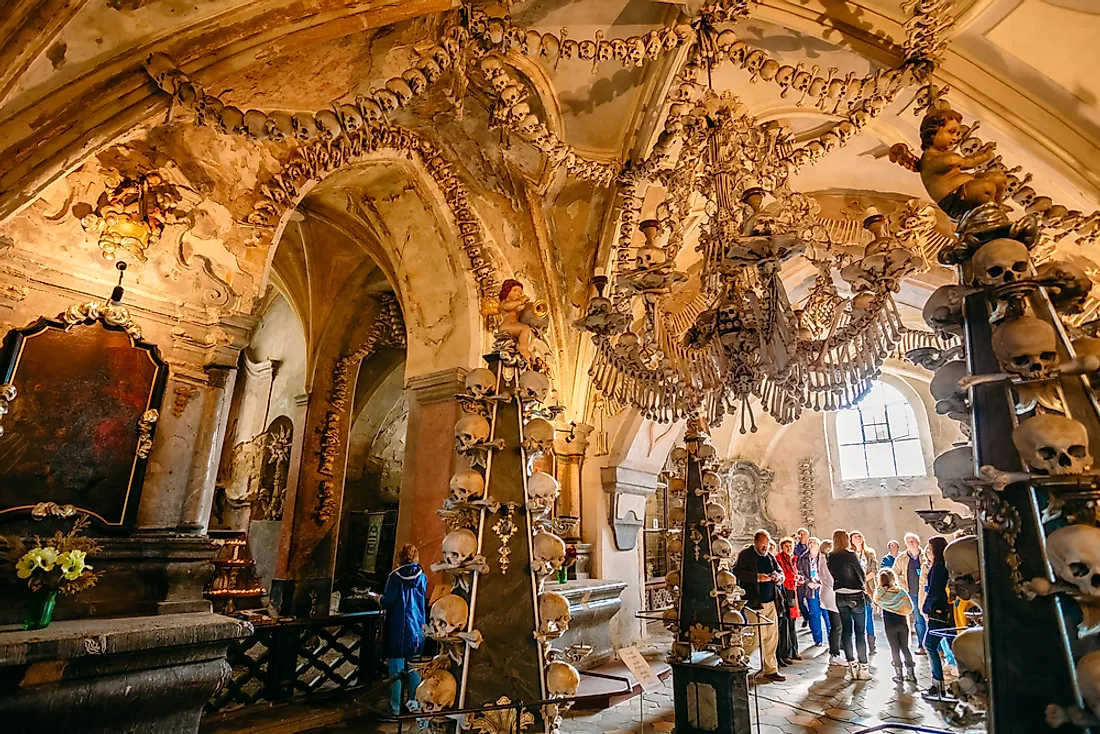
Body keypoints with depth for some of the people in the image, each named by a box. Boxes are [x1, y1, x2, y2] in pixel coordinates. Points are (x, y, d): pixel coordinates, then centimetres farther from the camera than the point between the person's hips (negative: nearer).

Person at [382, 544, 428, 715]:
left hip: (399, 629, -4)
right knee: (414, 669, 14)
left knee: (396, 669, 6)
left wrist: (380, 599, 7)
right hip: (417, 629, 5)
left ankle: (395, 707, 12)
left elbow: (388, 602, -14)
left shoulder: (396, 576, -12)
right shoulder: (422, 577, 2)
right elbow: (424, 602, 9)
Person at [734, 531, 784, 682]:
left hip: (770, 602, 7)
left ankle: (770, 670, 24)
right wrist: (757, 577, -25)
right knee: (757, 638, -3)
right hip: (754, 602, -7)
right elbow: (736, 572, -19)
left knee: (772, 636, 11)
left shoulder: (770, 556, 12)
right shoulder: (745, 555, -7)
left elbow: (780, 573, 19)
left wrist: (777, 577, -4)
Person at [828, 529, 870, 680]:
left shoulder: (831, 557, 3)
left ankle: (852, 665, 12)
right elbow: (861, 573, -5)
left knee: (846, 630, 10)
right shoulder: (850, 554, -15)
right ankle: (863, 667, 4)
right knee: (860, 631, 3)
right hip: (856, 595, -5)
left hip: (840, 596, 5)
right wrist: (864, 586, 14)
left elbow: (834, 574, 7)